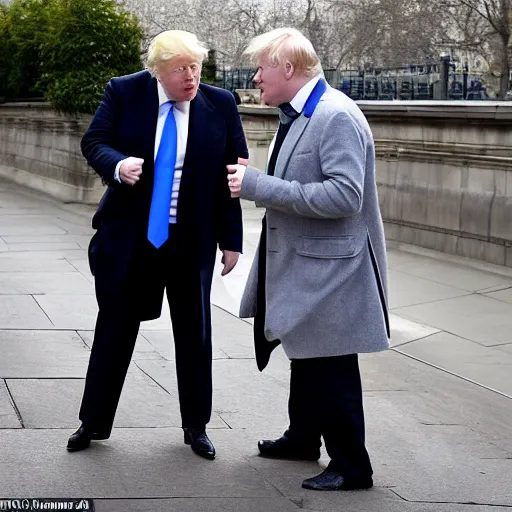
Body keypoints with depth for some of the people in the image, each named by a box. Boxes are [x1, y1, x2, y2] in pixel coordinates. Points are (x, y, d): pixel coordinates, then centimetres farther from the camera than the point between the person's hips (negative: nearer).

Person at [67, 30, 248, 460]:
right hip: (129, 235, 0)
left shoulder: (220, 106, -5)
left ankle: (196, 426, 23)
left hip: (192, 240, 0)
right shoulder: (124, 93, -6)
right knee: (115, 327, 8)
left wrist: (231, 240, -3)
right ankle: (94, 422, 21)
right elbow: (94, 142, -3)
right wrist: (118, 165, -27)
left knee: (194, 333, 8)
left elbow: (233, 173, -1)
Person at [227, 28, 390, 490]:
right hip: (299, 262, 10)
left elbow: (344, 196, -29)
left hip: (328, 267, -10)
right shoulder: (295, 115, 9)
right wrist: (254, 182, 4)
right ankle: (303, 437, 38)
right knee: (305, 356, 22)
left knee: (332, 370, 0)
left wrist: (259, 185, -28)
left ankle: (351, 466, 12)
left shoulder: (337, 116, -21)